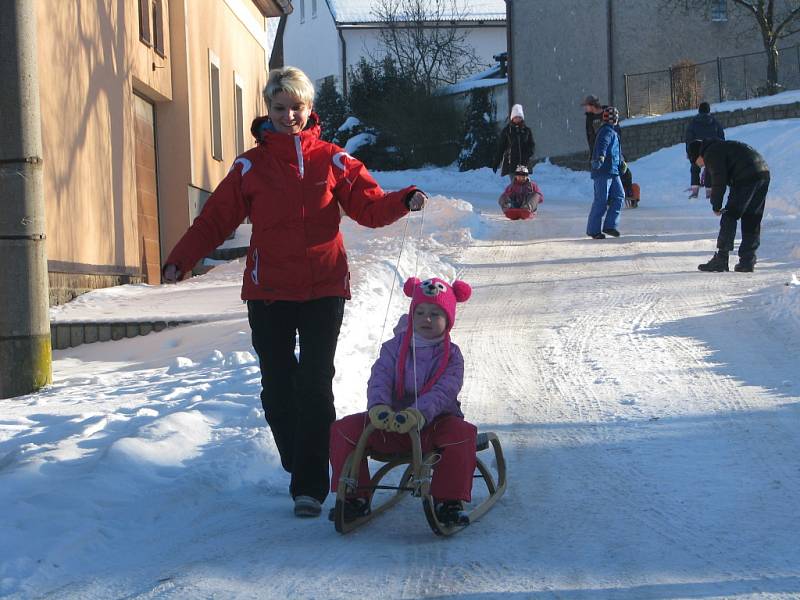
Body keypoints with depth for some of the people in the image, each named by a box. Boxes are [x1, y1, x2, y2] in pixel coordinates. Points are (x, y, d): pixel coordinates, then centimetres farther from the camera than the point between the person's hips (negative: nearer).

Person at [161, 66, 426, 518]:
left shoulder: (332, 160, 4)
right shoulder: (250, 167, 4)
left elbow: (369, 206, 0)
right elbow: (215, 219, 2)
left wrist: (403, 201, -20)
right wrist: (180, 260, -10)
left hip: (323, 290, -1)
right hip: (268, 293, 1)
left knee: (315, 386, -7)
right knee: (278, 386, 5)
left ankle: (311, 485, -4)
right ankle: (297, 468, 23)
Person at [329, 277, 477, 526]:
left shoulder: (451, 355, -2)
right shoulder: (395, 347, 4)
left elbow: (444, 391, -18)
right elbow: (379, 379, -9)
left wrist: (418, 413, -38)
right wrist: (378, 407, -33)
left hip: (434, 423, -2)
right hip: (391, 421, 2)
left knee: (463, 434, -34)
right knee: (343, 430, -16)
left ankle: (449, 501, -19)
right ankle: (355, 498, -4)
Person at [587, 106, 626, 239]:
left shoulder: (613, 132, 23)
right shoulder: (607, 131, -11)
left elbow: (617, 150, 39)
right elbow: (602, 145, -31)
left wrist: (621, 161, 52)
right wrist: (601, 156, -49)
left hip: (613, 172, 10)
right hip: (603, 171, -10)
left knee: (619, 196, 5)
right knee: (601, 200, -8)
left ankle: (610, 225, 7)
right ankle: (593, 230, -3)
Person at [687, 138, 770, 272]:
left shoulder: (711, 154, 0)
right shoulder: (721, 146, 30)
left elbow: (719, 182, -6)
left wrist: (716, 206, 2)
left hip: (746, 179, -9)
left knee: (729, 217, -3)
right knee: (752, 221, 11)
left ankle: (721, 260, -4)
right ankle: (747, 261, 10)